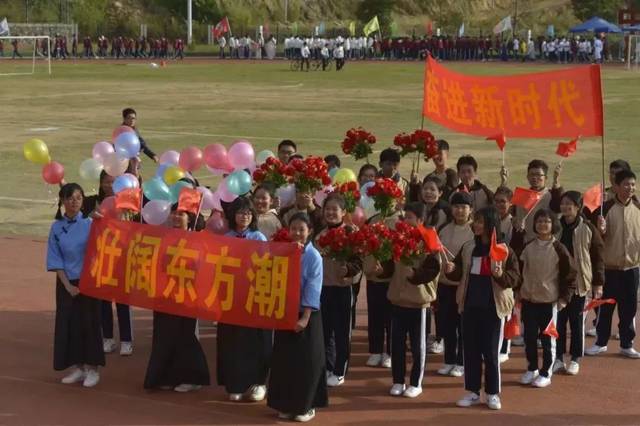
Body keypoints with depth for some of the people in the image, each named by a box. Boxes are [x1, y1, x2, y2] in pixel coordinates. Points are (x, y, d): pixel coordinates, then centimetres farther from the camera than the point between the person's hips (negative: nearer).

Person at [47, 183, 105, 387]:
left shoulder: (90, 224, -6)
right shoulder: (57, 227, 0)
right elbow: (55, 260, 0)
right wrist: (68, 285, -7)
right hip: (66, 283, 2)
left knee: (89, 323, 1)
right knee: (68, 323, 5)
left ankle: (92, 369, 11)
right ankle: (78, 368, 16)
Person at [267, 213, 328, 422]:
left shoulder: (314, 257, -9)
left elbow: (313, 290, -13)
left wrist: (305, 318, -19)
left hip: (306, 314, -4)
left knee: (306, 361, 0)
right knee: (283, 359, 9)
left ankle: (306, 406, 12)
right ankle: (286, 404, 20)